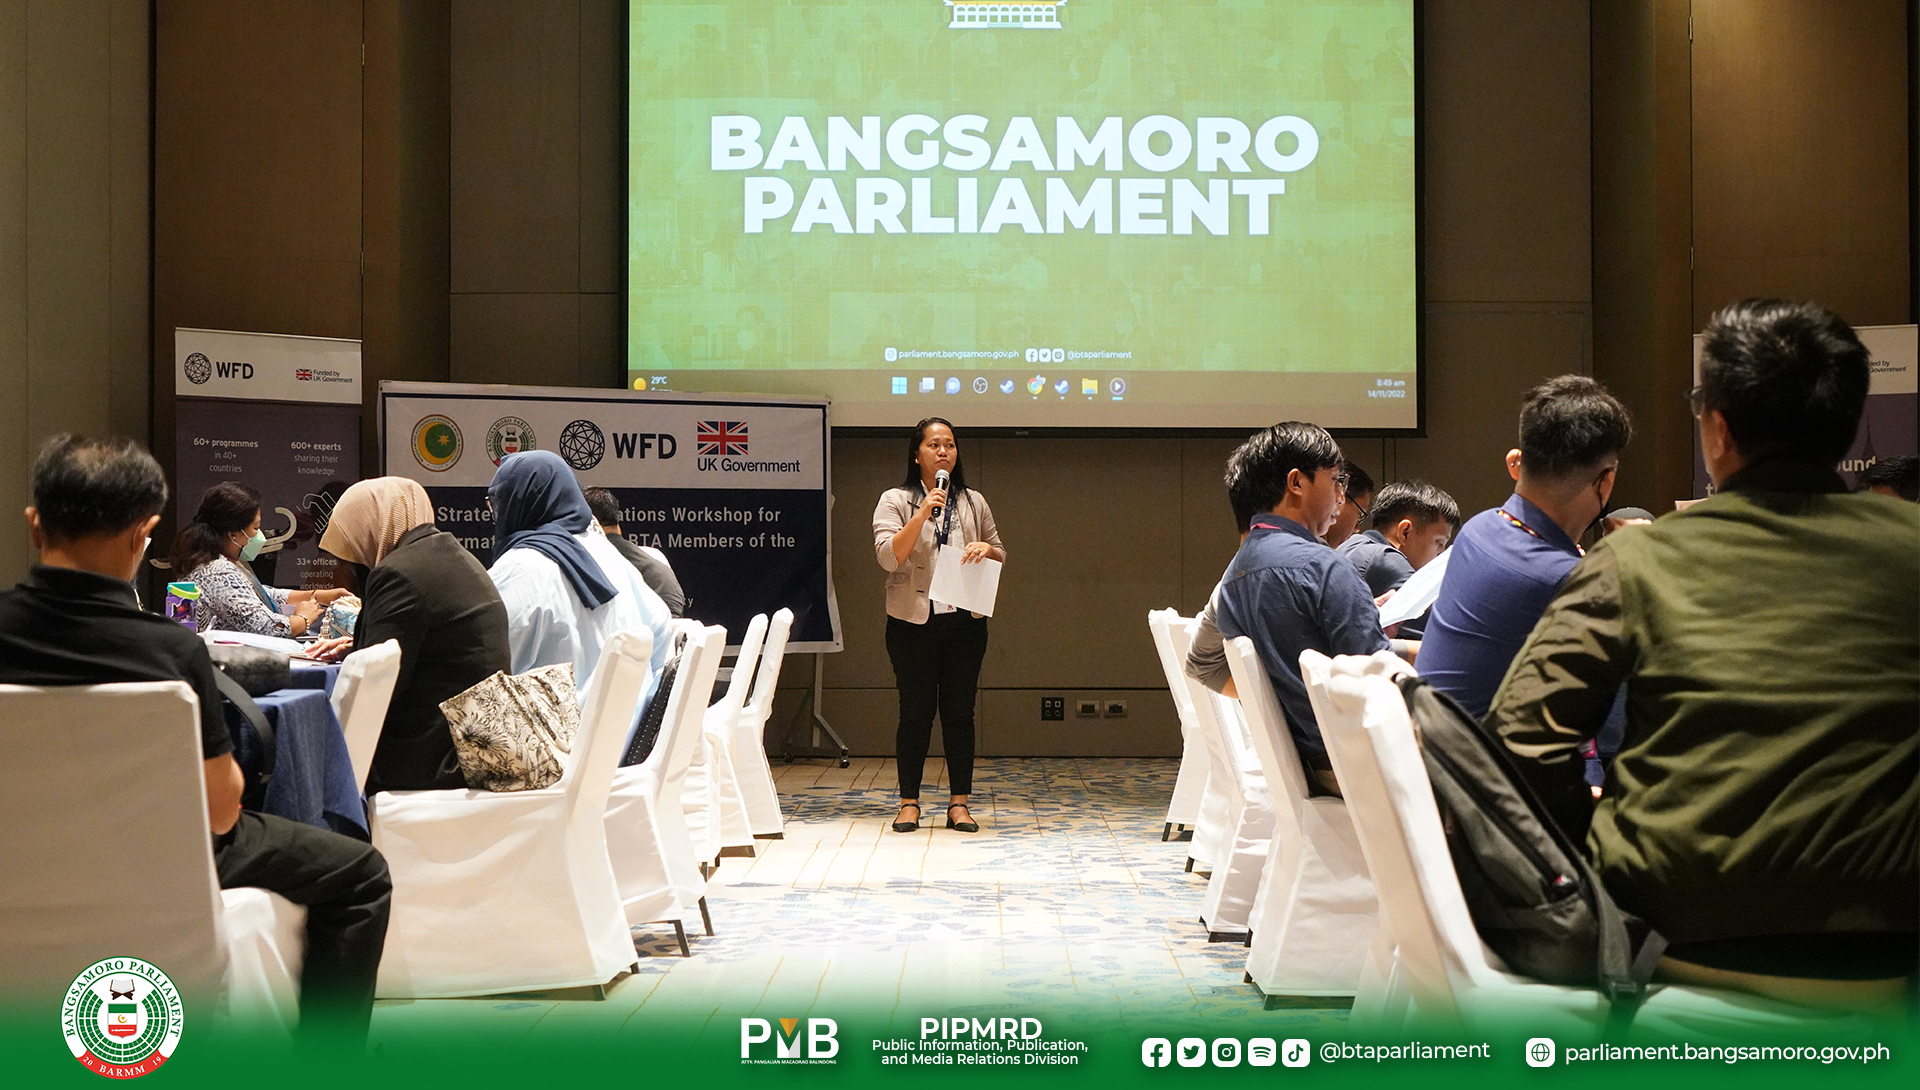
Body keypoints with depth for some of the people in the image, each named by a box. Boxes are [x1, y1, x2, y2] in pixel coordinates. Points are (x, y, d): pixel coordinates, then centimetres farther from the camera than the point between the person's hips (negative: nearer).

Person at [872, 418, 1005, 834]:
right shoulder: (896, 501, 2)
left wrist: (985, 549, -5)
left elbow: (1001, 556, 18)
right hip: (913, 622, -3)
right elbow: (888, 556, -12)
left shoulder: (973, 502, 12)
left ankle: (959, 803, 10)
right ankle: (909, 803, 10)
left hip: (965, 622, 3)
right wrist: (924, 513, -20)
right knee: (916, 713, 1)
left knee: (960, 712, 4)